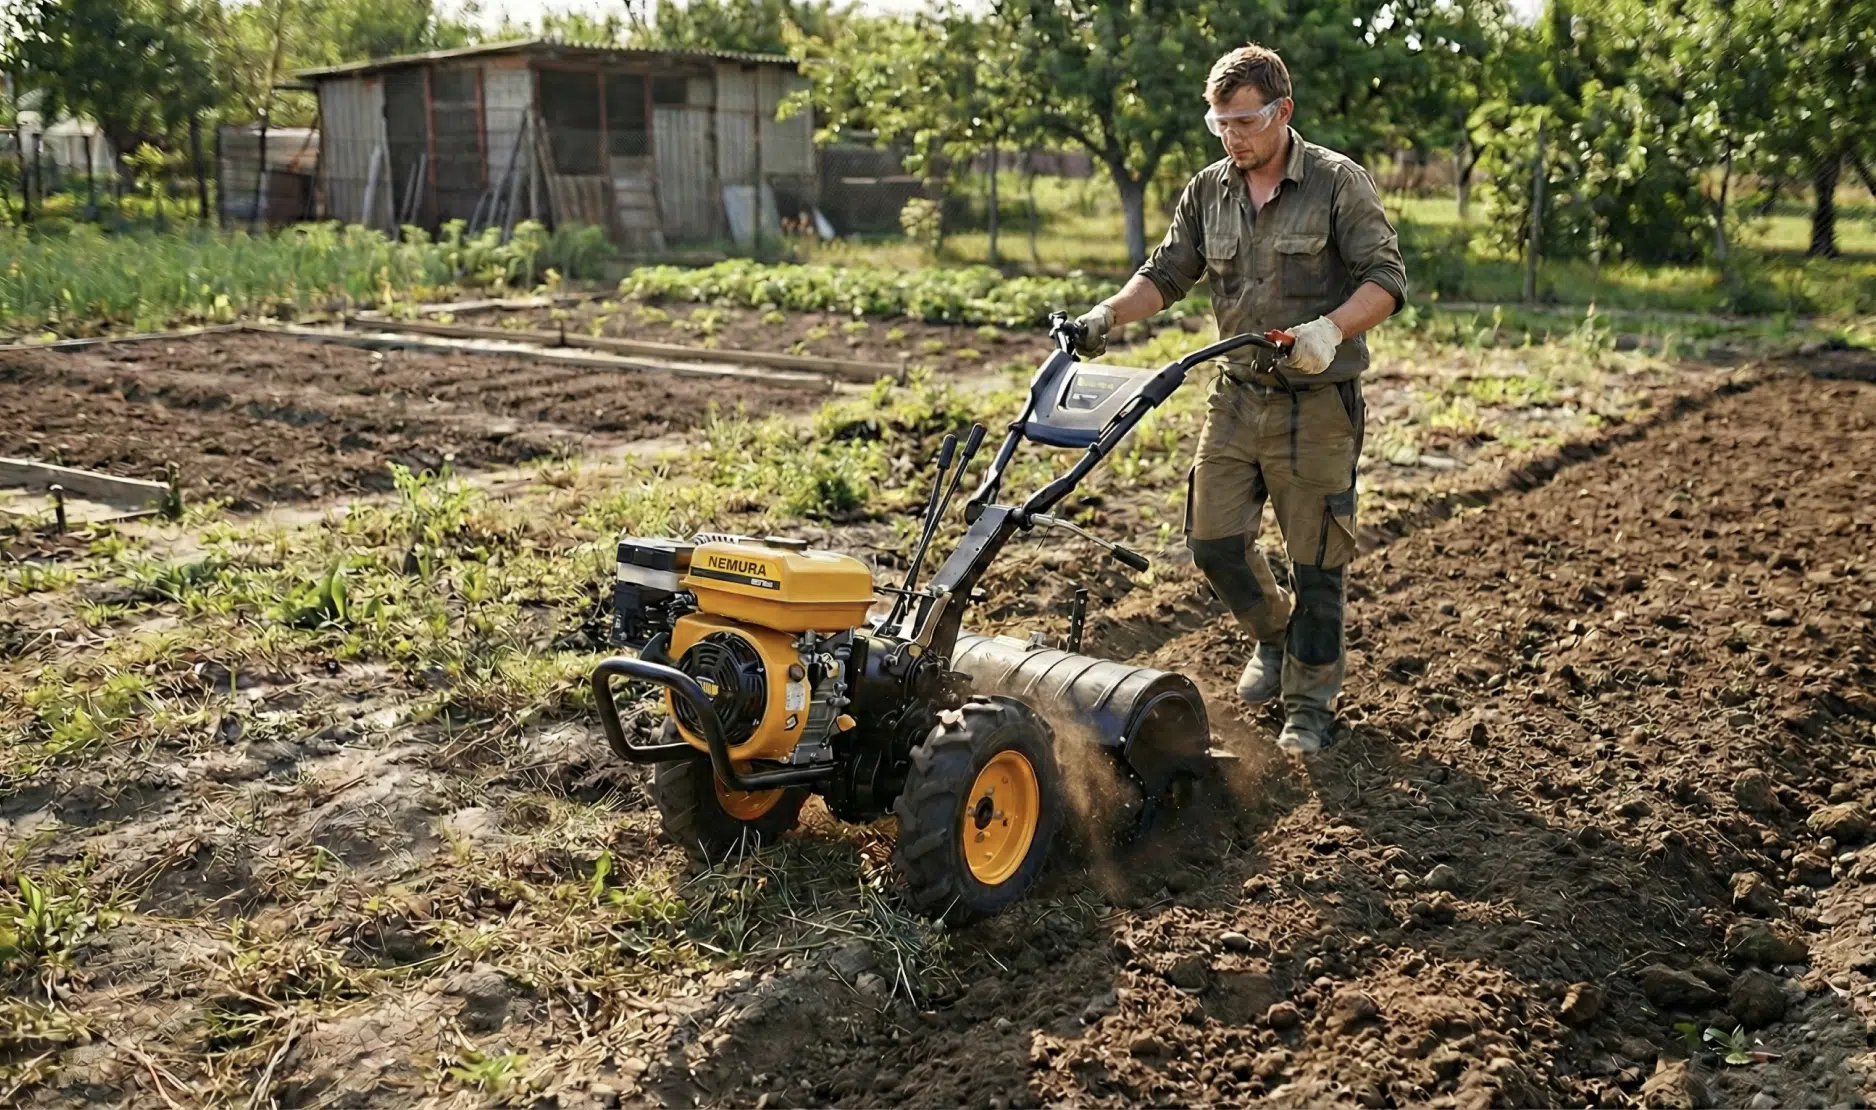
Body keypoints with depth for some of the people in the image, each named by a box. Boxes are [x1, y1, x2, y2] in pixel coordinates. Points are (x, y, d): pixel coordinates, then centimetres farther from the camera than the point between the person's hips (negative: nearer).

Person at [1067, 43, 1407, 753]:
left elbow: (1386, 280, -12)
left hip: (1317, 403, -5)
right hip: (1237, 396, 5)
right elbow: (1168, 273, 11)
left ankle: (1310, 705, 17)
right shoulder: (1209, 191, 7)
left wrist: (1331, 329, -30)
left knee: (1315, 558, 2)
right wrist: (1106, 316, -6)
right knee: (1213, 539, 5)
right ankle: (1274, 636, 34)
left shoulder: (1338, 183, -8)